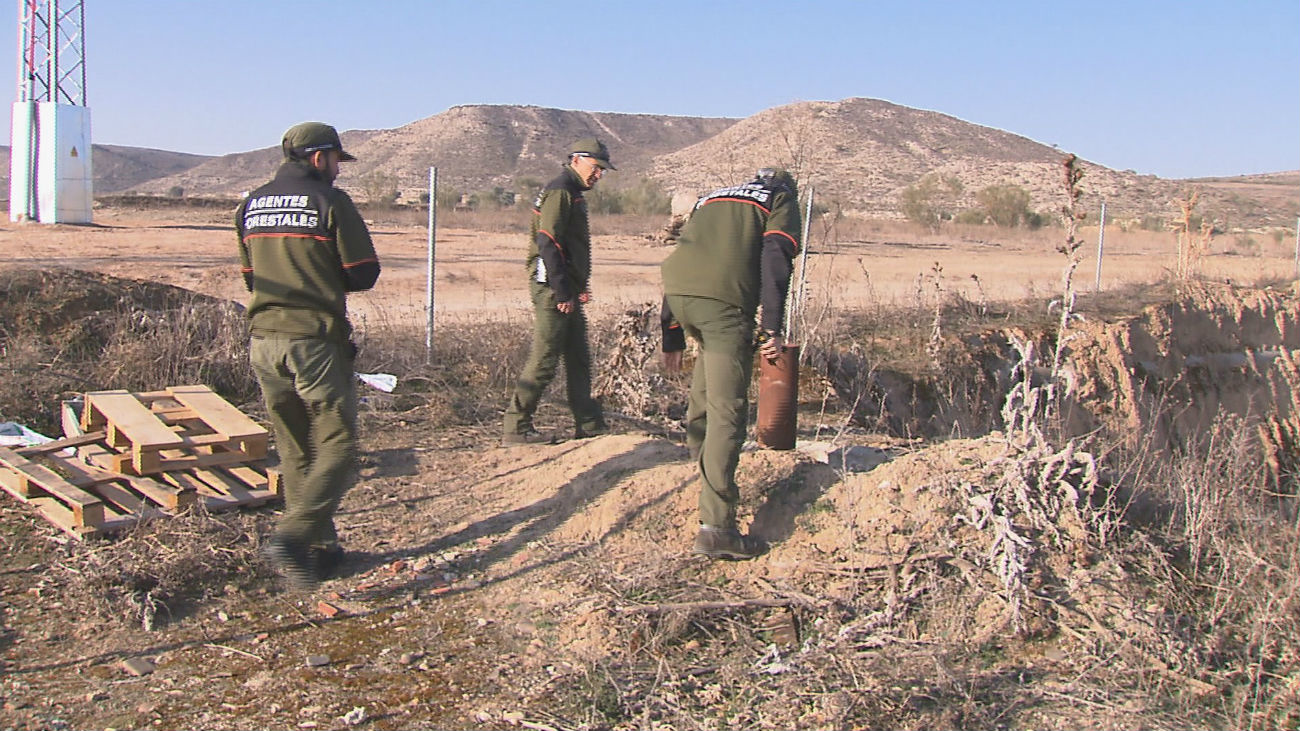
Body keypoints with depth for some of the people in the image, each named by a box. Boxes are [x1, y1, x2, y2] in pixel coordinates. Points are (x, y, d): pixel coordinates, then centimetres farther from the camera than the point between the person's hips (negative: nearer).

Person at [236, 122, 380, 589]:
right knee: (337, 446, 1)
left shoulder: (252, 205, 13)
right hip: (316, 340, -6)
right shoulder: (330, 202, -5)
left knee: (296, 453, 14)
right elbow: (365, 275, -5)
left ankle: (320, 548, 21)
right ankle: (293, 537, -15)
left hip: (264, 340, 6)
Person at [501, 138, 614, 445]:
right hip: (553, 289, -11)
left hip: (566, 289, 11)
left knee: (579, 358, 13)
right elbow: (548, 243, -21)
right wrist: (562, 292, -22)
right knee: (544, 359, -7)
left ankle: (589, 424, 20)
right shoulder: (560, 191, -12)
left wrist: (580, 286, 21)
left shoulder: (573, 194, 20)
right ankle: (516, 427, -1)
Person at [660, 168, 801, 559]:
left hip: (677, 292, 6)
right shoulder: (782, 199, 21)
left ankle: (699, 452, 47)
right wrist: (772, 328, -4)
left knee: (712, 355, 36)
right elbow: (775, 258, 1)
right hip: (725, 297, -6)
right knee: (726, 411, -6)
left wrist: (672, 338, 31)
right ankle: (716, 526, -10)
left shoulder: (711, 198, 36)